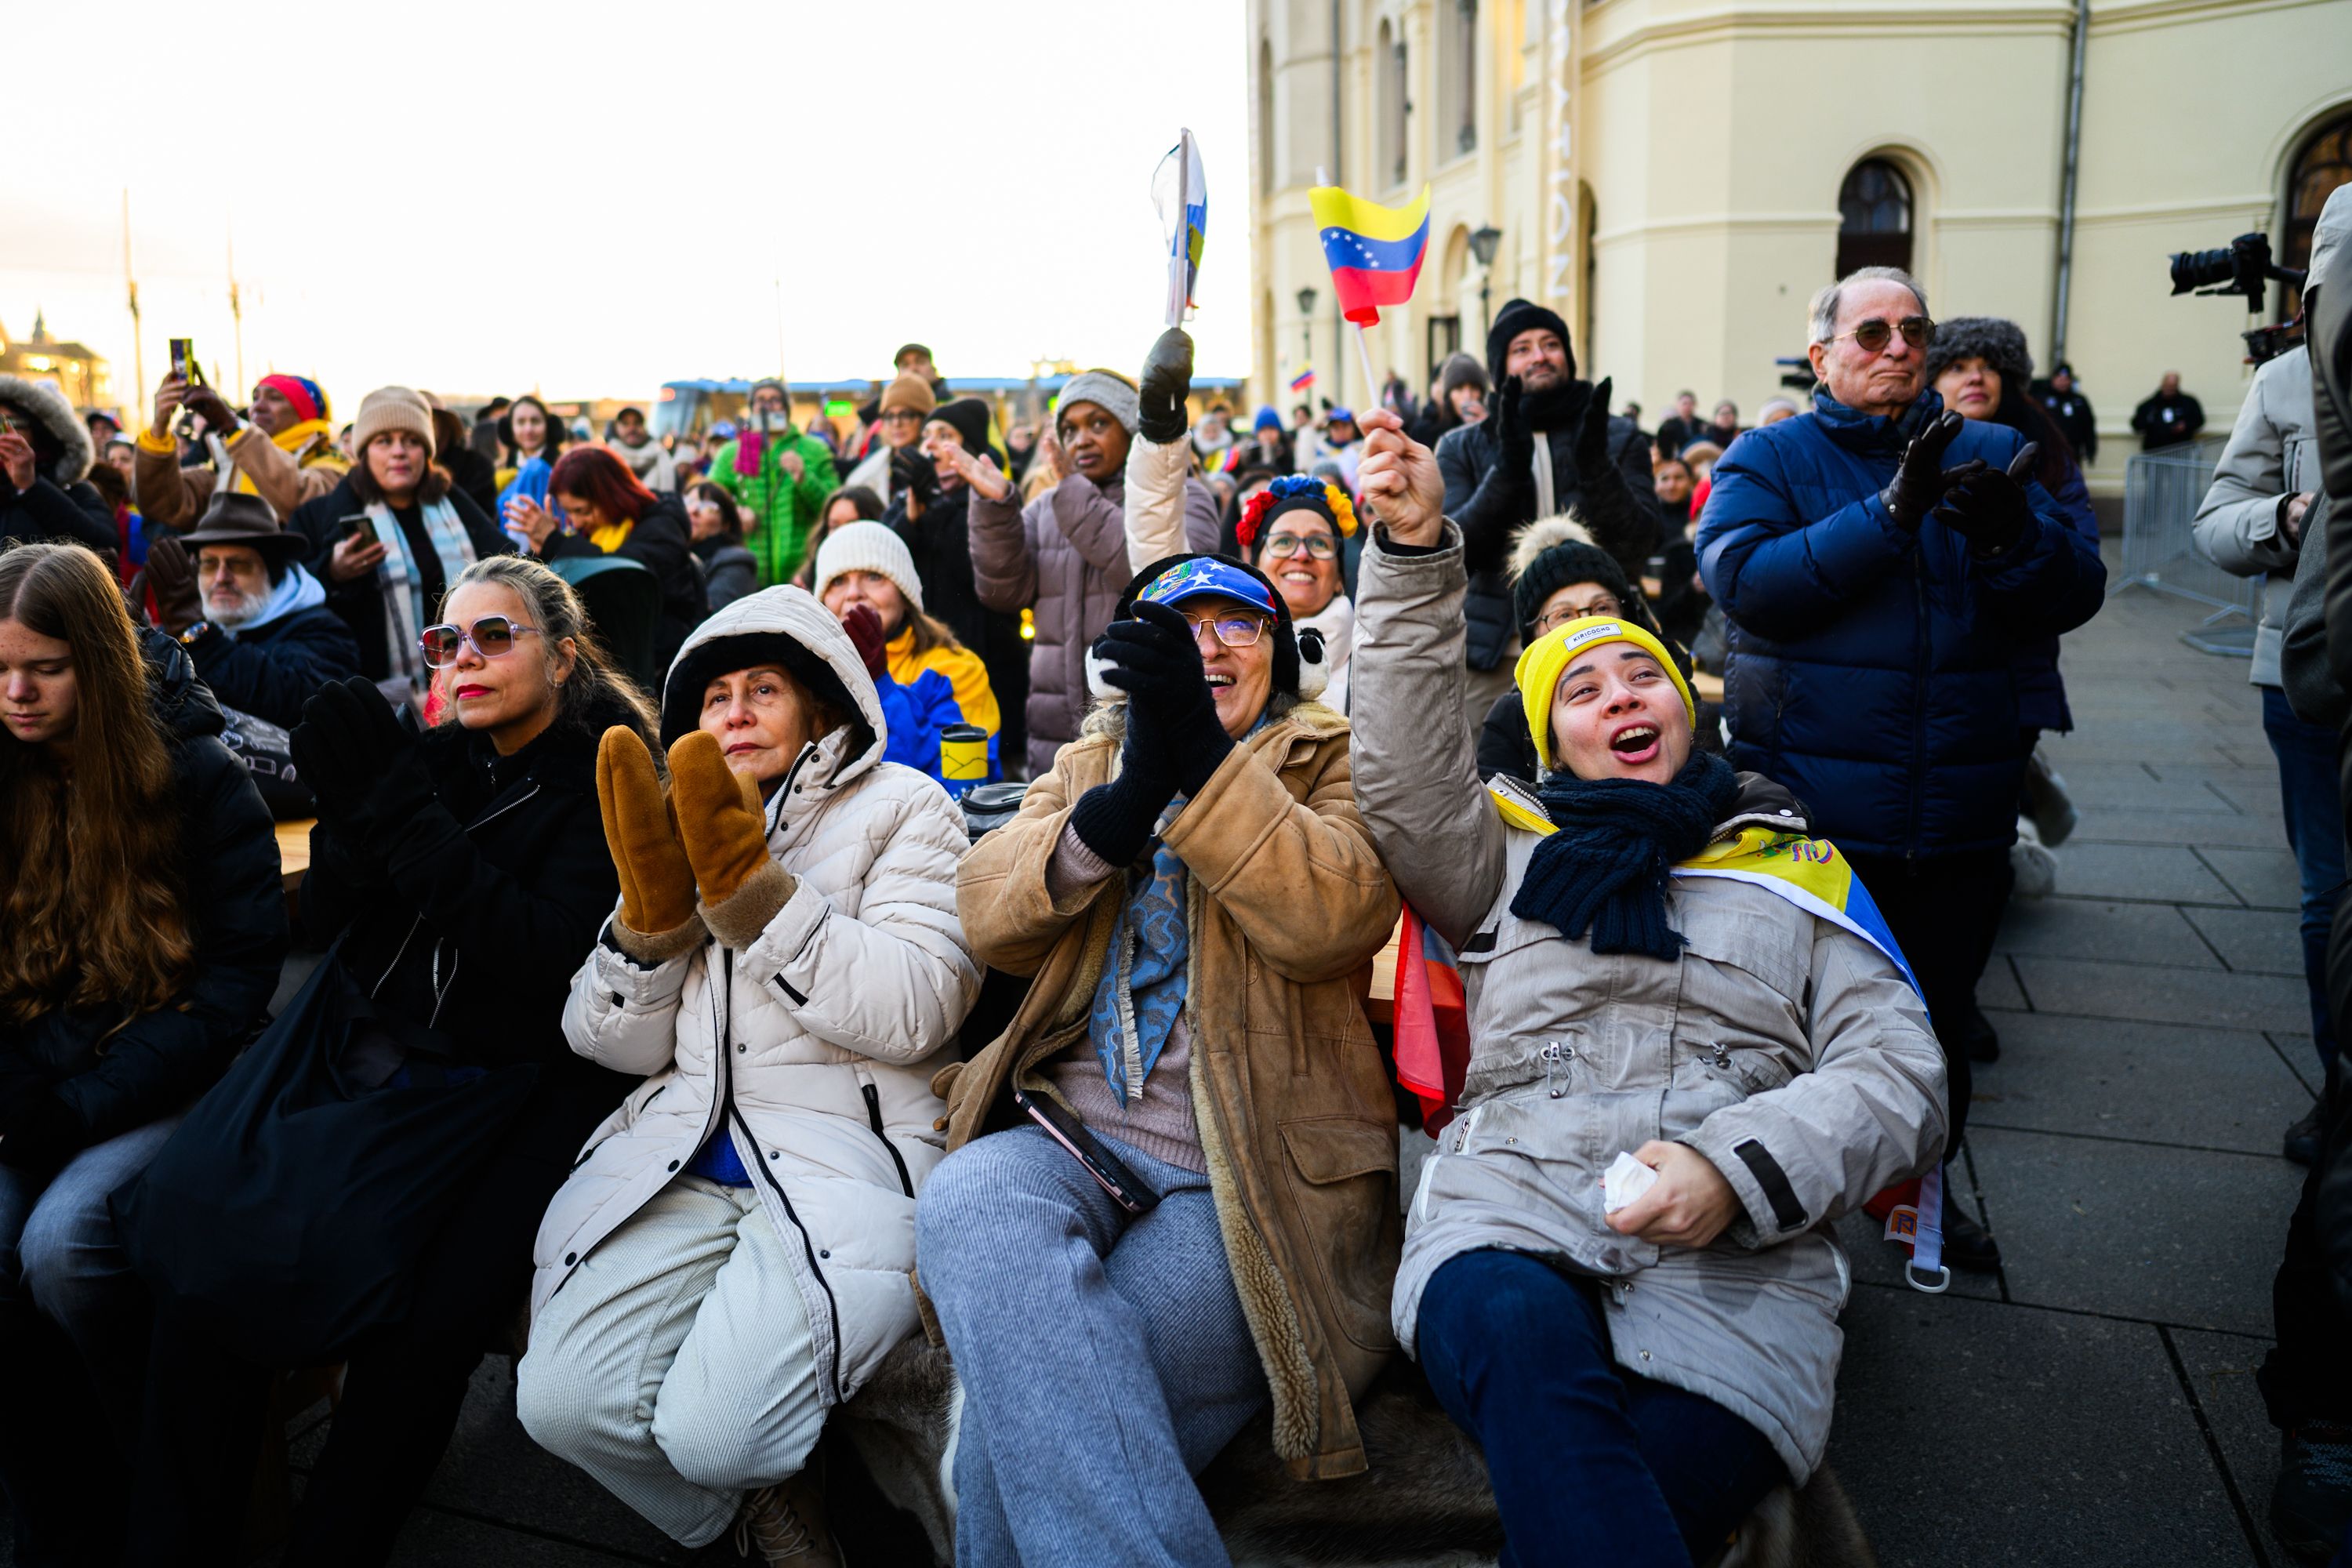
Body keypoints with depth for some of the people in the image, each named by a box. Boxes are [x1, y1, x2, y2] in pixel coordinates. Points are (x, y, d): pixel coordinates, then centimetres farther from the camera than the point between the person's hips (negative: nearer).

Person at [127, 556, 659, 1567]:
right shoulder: (437, 761, 13)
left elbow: (551, 956, -17)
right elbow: (327, 928, 12)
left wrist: (404, 816, -18)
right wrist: (358, 811, -7)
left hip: (519, 1089, -5)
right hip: (380, 1057, 5)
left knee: (425, 1323, -26)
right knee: (205, 1243, -17)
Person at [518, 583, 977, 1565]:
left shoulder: (902, 810, 9)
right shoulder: (681, 829, 22)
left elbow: (916, 1014, -9)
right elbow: (614, 1044, 14)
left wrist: (755, 894, -14)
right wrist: (652, 912, -4)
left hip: (847, 1158, -4)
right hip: (683, 1151, 5)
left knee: (712, 1431, -24)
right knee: (561, 1401, -19)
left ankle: (776, 1474, 14)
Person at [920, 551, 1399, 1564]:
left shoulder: (1331, 763, 12)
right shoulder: (1086, 765, 22)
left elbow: (1335, 919, -11)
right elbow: (989, 914, 2)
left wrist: (1201, 757, -19)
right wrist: (1129, 795, -14)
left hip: (1251, 1172, -3)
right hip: (1069, 1138, 4)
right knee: (968, 1205, -32)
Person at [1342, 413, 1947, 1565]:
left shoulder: (1794, 864, 23)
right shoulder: (1511, 849, 25)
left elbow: (1899, 1068, 12)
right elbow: (1406, 778, 5)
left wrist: (1740, 1165, -8)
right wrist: (1414, 557, 0)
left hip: (1738, 1262, 0)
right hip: (1509, 1208, 1)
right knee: (1523, 1335, -37)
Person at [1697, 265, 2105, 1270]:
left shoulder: (1988, 458, 9)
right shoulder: (1770, 459, 0)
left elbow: (2076, 596, 0)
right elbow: (1744, 580, -18)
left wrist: (2015, 535, -21)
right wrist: (1889, 515, -25)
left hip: (1959, 812, 4)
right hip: (1804, 808, -3)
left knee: (1933, 1022, 17)